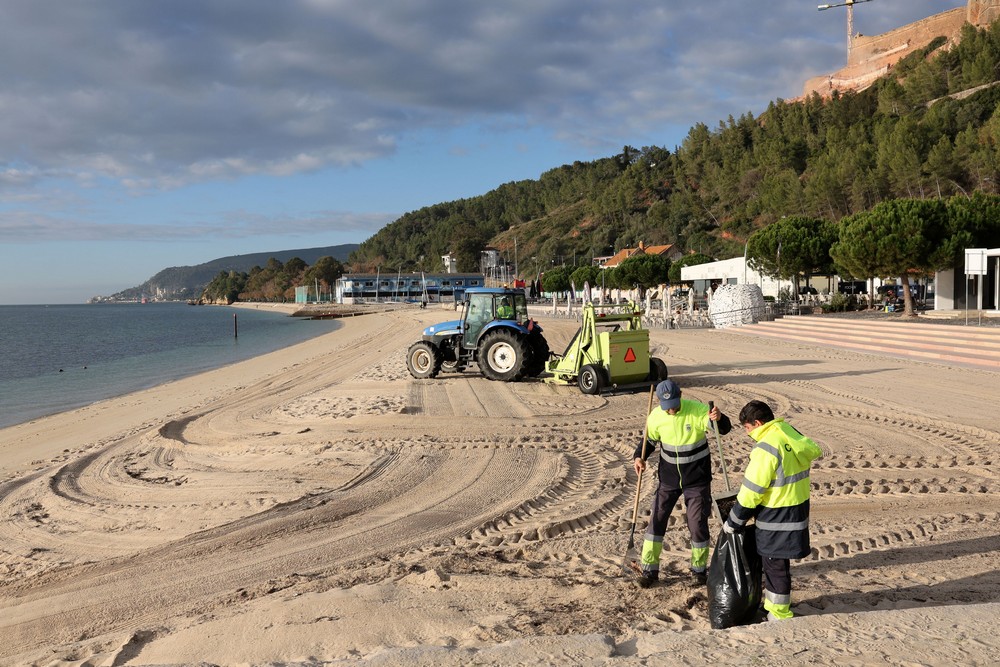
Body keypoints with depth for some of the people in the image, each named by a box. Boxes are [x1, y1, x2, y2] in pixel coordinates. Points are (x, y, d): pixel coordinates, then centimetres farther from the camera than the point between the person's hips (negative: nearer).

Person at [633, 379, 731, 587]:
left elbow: (724, 429, -27)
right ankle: (649, 569, 16)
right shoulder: (656, 417, -9)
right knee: (656, 520, 4)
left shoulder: (697, 410, -19)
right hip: (669, 478, 3)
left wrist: (719, 419, -50)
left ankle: (699, 569, 24)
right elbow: (649, 440, 7)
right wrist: (640, 457, -12)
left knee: (698, 523, 3)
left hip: (697, 479, -3)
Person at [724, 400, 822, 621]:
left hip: (777, 519, -9)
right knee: (772, 562, 20)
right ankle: (772, 605, 32)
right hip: (797, 509, 9)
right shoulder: (792, 434, 4)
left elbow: (751, 491, -19)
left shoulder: (766, 448, -22)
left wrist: (733, 523, -7)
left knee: (775, 565, 4)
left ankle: (779, 616, 15)